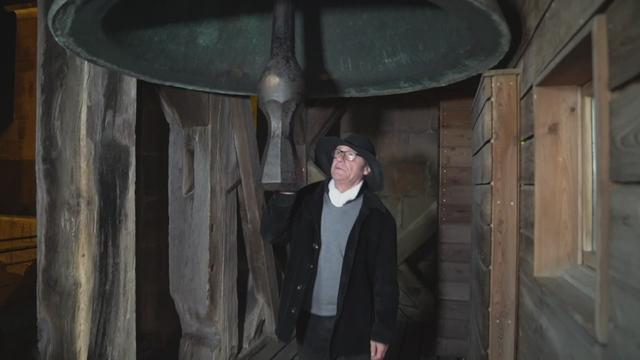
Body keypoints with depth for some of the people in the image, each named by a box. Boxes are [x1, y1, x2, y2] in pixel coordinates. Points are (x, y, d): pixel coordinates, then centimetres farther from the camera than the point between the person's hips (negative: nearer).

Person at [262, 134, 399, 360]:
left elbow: (385, 280, -9)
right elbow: (271, 234, -7)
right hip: (308, 320, 3)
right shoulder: (307, 199, -2)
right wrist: (286, 193, -20)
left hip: (353, 325, -3)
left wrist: (382, 332, -8)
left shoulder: (376, 216, -11)